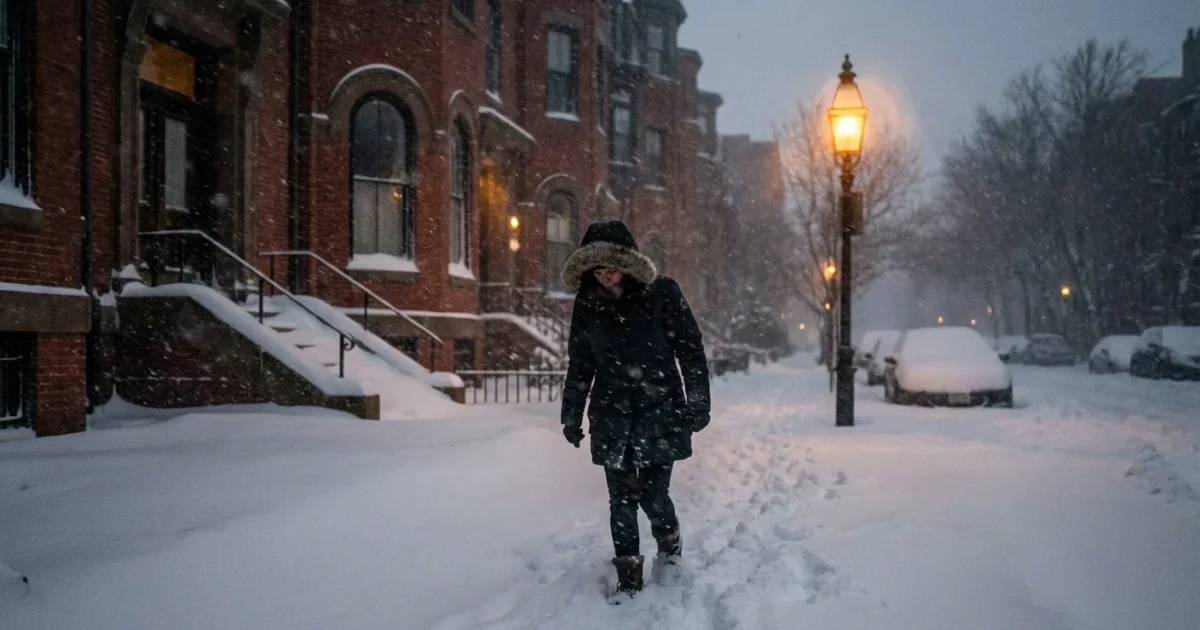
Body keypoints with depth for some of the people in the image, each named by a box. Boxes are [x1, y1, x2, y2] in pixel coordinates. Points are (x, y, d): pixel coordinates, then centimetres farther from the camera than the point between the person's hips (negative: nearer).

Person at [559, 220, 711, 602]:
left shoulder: (662, 292, -8)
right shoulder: (587, 303, 2)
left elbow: (690, 349, -4)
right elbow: (579, 364, 10)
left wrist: (698, 403, -7)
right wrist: (571, 415, 11)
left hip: (660, 410, -2)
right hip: (612, 415, 3)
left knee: (652, 493, -2)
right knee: (621, 498, 2)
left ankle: (669, 544, 30)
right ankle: (628, 577, 16)